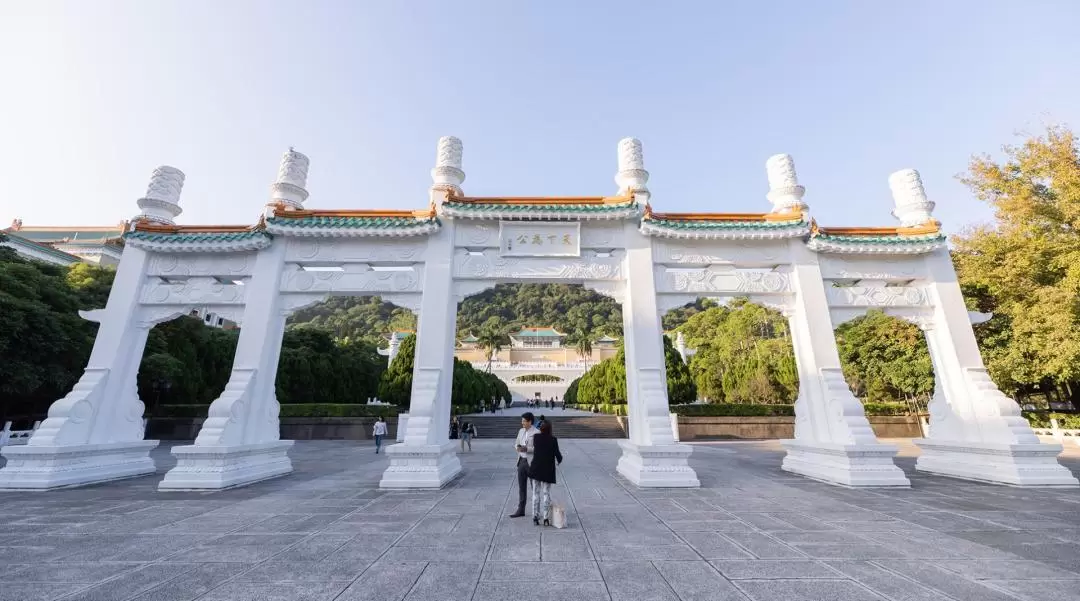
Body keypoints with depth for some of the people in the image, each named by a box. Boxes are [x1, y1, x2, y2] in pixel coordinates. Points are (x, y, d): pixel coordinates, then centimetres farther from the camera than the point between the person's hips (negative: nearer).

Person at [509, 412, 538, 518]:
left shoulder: (537, 433, -12)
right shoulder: (521, 431, 10)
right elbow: (516, 443, 16)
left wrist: (526, 449, -23)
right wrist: (517, 447, -7)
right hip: (521, 461, 6)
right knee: (521, 487, 12)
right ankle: (521, 509, 22)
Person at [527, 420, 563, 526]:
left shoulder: (536, 437, -3)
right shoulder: (553, 440, -11)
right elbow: (557, 454, -7)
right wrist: (559, 461, 14)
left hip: (535, 469, 2)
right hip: (547, 471, -2)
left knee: (536, 494, 11)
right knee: (546, 494, 8)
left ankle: (535, 517, 14)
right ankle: (546, 518, 9)